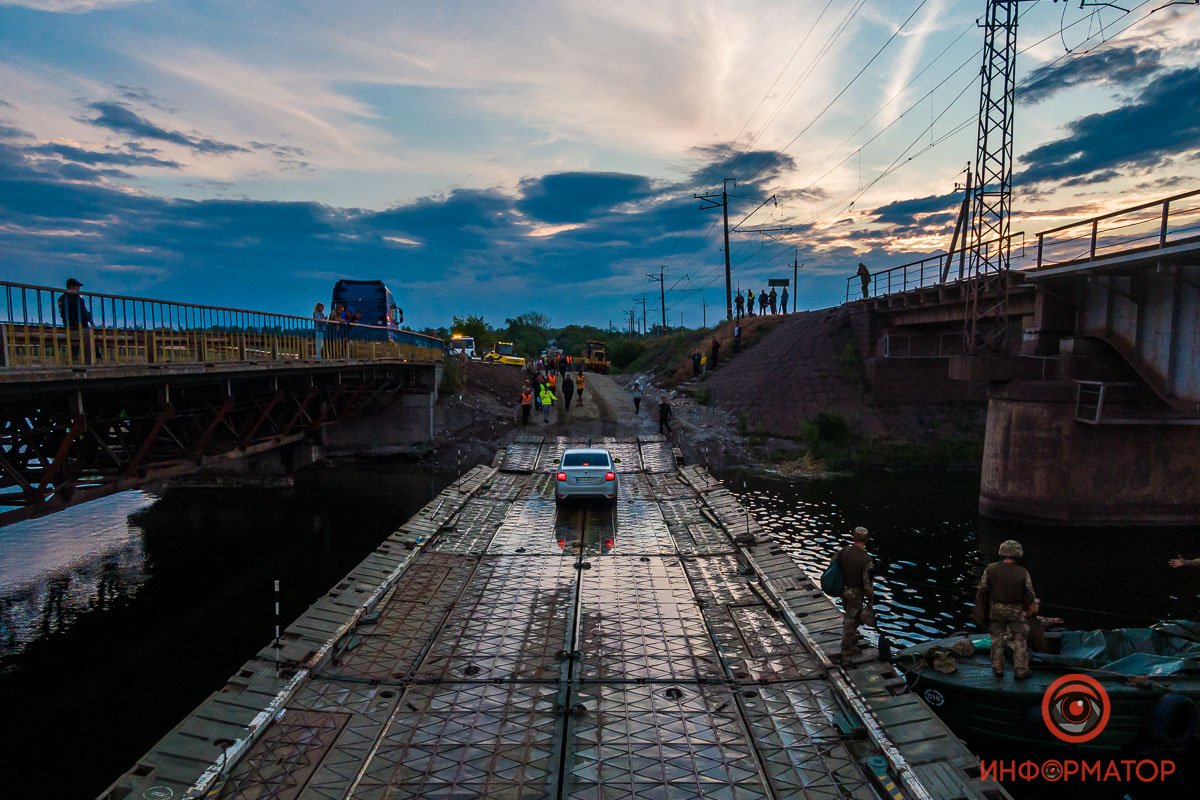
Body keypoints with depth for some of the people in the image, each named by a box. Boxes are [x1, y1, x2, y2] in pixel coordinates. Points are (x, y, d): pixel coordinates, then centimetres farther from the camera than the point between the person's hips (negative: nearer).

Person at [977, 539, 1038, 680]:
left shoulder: (991, 569, -12)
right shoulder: (1023, 573, -15)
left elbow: (982, 590, -9)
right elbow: (1029, 595, -9)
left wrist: (980, 608, 5)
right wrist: (1032, 610, 10)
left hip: (995, 610, 1)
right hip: (1016, 611, -1)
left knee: (997, 639, 14)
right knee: (1020, 641, 13)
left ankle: (998, 669, 20)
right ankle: (1020, 671, 18)